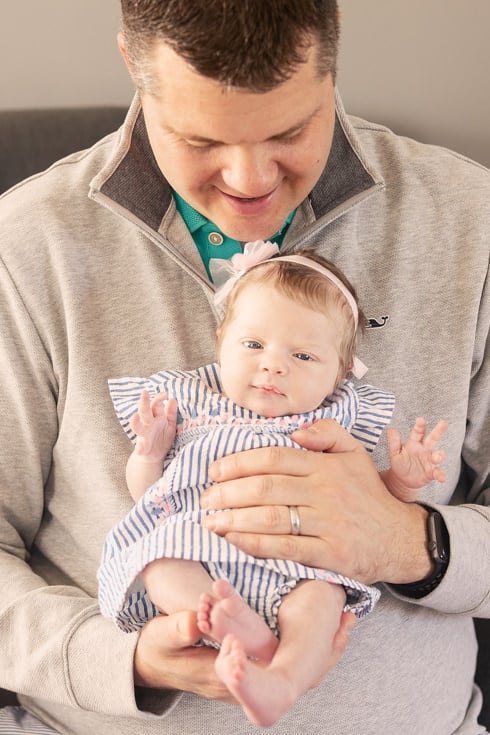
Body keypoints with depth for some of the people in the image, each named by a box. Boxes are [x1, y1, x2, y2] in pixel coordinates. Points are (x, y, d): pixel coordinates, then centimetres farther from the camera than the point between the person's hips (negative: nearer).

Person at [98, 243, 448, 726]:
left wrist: (401, 481, 2)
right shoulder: (187, 401, 19)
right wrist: (149, 450, 1)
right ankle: (249, 634, -47)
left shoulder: (336, 420, 20)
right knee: (161, 562, -32)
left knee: (320, 591, -33)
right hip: (191, 537, 1)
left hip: (294, 559, 0)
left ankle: (280, 683, -54)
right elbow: (144, 491, 21)